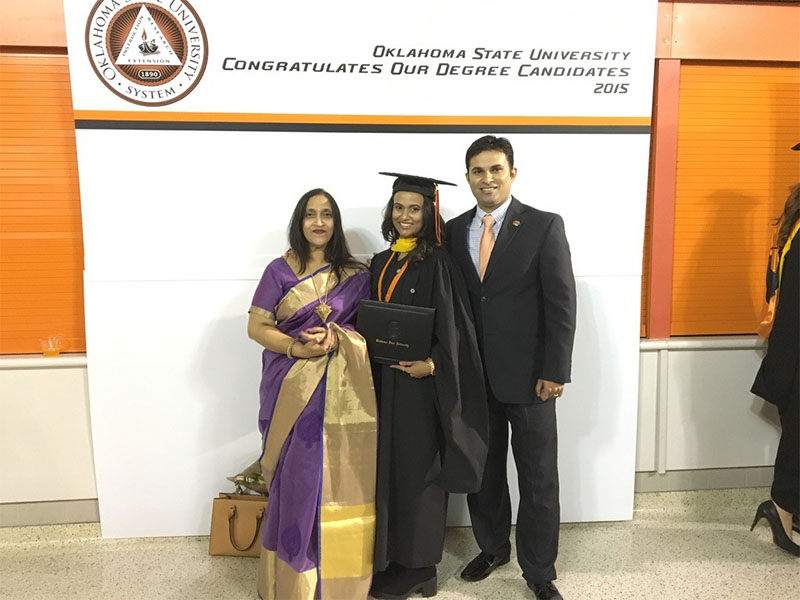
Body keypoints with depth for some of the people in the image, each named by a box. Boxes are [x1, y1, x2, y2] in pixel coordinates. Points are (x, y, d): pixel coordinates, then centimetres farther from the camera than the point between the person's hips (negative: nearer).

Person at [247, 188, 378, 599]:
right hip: (293, 390, -1)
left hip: (342, 391, 1)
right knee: (297, 480, 3)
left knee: (339, 480, 3)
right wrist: (298, 348, -16)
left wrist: (337, 335, -13)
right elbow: (256, 327, 0)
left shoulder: (355, 275, 8)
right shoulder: (279, 270, 4)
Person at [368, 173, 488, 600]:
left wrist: (431, 364, -26)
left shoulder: (437, 263, -9)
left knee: (416, 466, 3)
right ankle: (389, 555, 28)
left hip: (420, 379, -6)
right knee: (387, 463, 13)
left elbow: (450, 326, -13)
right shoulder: (381, 263, 11)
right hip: (384, 377, 7)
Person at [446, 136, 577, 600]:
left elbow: (562, 303, -8)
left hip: (527, 376, -3)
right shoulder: (454, 231, 6)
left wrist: (555, 371, -12)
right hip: (473, 376, 4)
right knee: (483, 471, 16)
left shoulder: (545, 227, -5)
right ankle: (492, 548, 39)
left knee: (539, 478, 9)